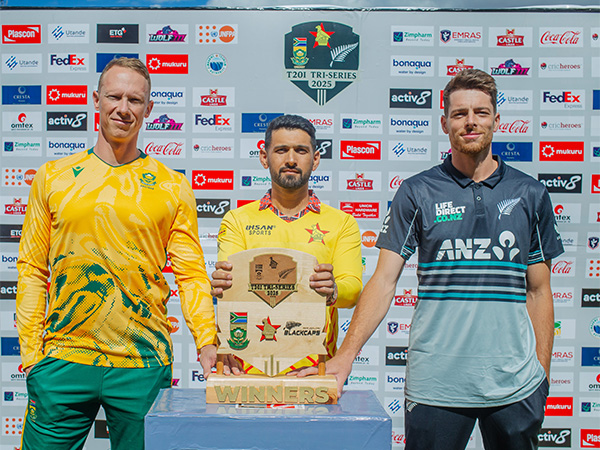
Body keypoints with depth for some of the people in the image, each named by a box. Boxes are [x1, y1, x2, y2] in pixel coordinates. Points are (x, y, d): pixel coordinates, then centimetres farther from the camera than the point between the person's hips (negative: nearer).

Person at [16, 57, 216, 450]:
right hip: (64, 359, 1)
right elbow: (32, 267, 7)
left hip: (144, 365, 0)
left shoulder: (173, 187, 4)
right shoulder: (53, 178, 6)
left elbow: (191, 272, 2)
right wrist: (30, 350, 0)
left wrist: (207, 341, -12)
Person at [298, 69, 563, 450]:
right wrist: (346, 354, -14)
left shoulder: (529, 194, 7)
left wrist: (543, 375, 5)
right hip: (435, 384, -2)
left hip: (515, 384, 2)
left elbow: (538, 291, 10)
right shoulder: (417, 193, 1)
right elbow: (384, 280, -3)